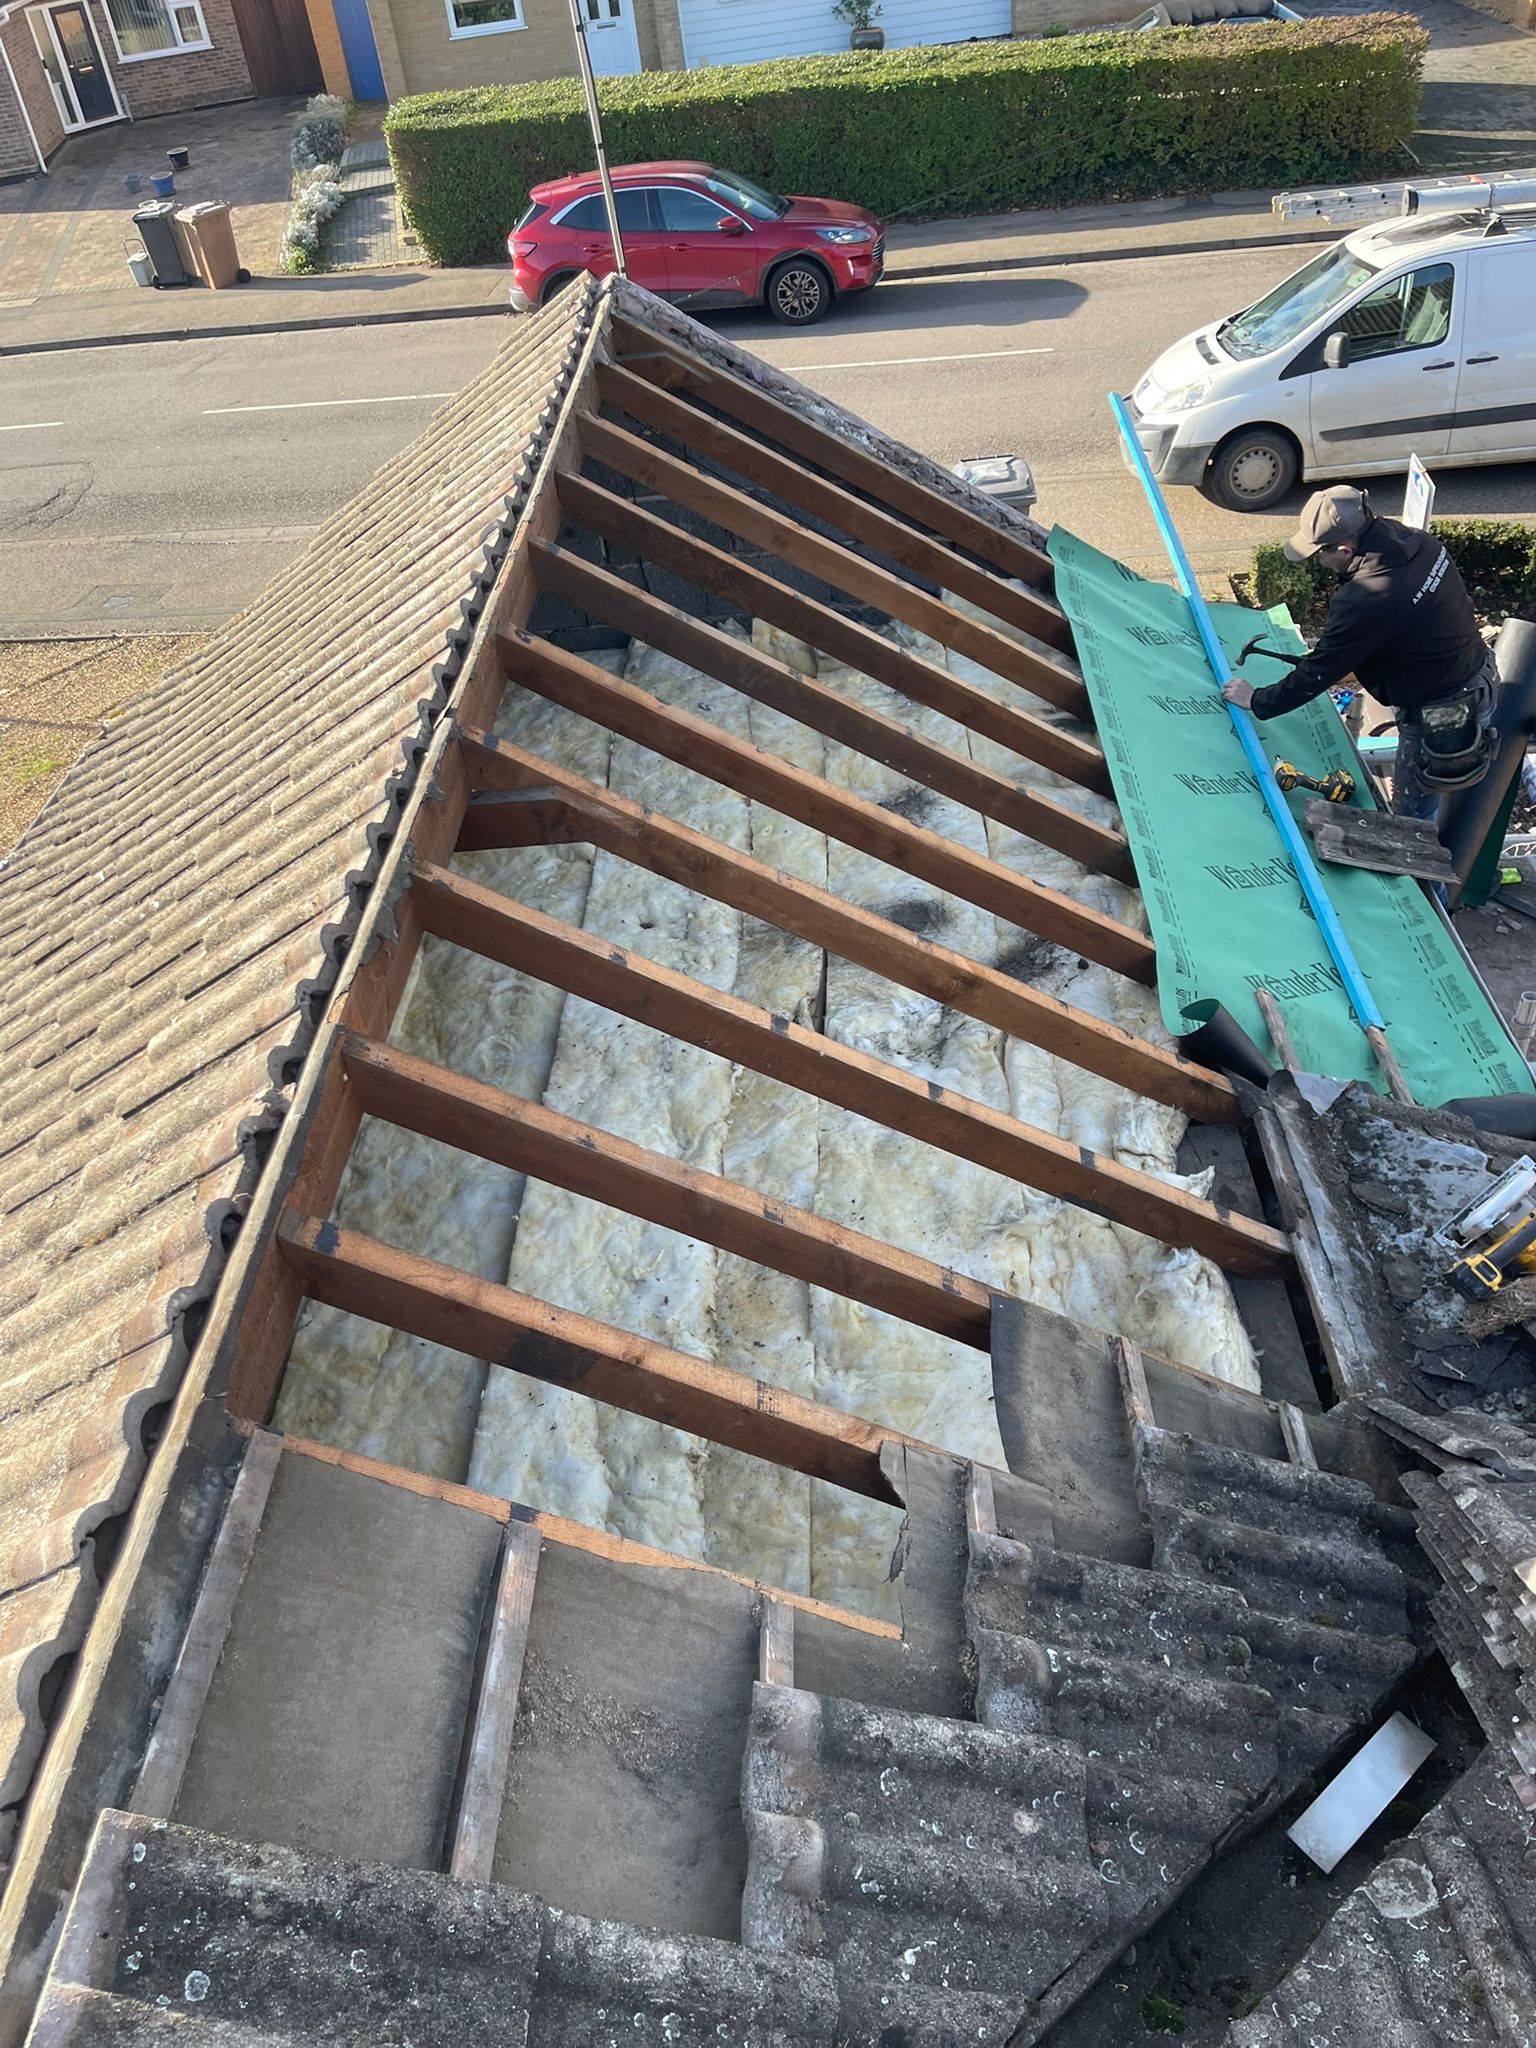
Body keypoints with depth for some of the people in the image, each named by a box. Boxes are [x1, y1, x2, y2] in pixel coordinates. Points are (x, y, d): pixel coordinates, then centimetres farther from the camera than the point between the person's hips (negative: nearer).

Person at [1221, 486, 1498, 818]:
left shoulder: (1365, 603, -32)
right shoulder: (1415, 539, -7)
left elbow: (1318, 673, -19)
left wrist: (1256, 701, -6)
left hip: (1441, 717, -9)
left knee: (1412, 817, 10)